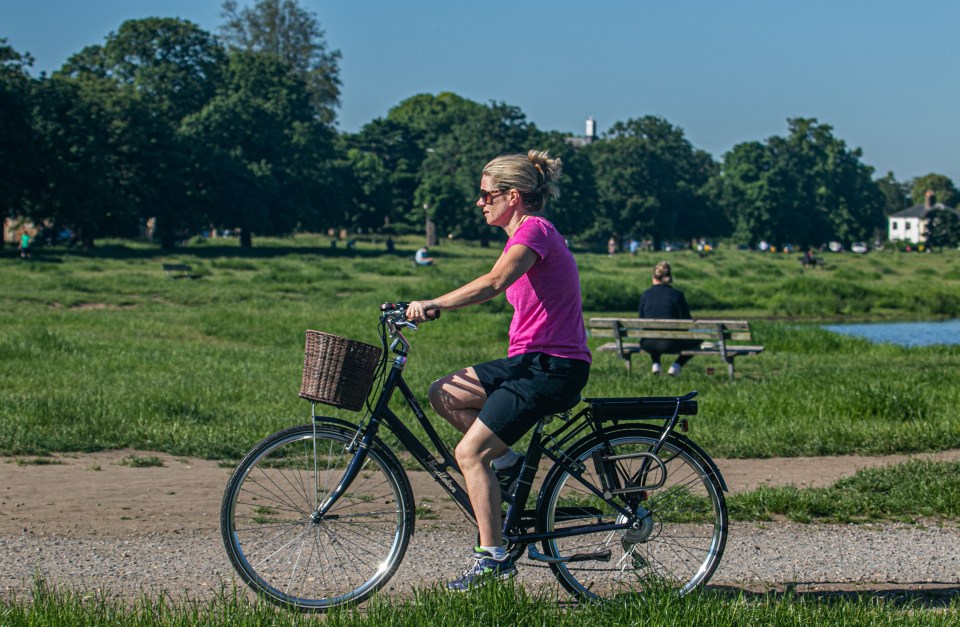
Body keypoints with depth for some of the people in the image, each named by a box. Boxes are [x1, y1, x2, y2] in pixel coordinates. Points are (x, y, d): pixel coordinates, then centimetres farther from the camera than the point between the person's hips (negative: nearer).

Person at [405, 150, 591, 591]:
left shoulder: (534, 230, -14)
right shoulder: (526, 233, 19)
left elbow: (494, 283, -31)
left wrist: (433, 304, -37)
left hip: (553, 367, -10)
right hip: (529, 360, 10)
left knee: (469, 452, -13)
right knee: (444, 394, 3)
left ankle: (493, 558, -8)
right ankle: (506, 461, 9)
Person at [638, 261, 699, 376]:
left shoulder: (645, 295, 4)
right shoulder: (676, 294, -5)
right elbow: (687, 322, -1)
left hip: (647, 344, 4)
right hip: (671, 344, -4)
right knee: (696, 339, 24)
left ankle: (656, 363, 21)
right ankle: (676, 365, 8)